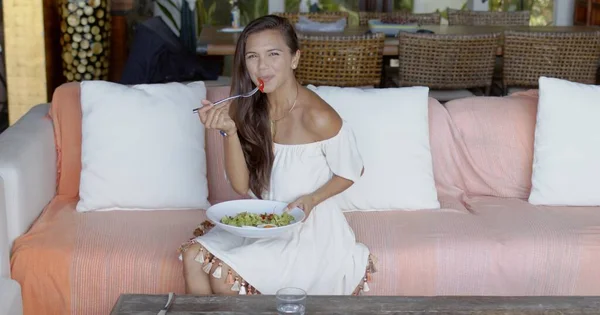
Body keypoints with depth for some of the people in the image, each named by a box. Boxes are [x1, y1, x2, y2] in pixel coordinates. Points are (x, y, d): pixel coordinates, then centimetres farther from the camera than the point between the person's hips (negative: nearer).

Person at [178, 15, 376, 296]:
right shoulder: (249, 108, -4)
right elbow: (242, 186, -7)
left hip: (309, 228, -5)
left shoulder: (317, 117, -21)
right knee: (193, 256, -13)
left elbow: (351, 172, -5)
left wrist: (310, 199, -21)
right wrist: (229, 130, -20)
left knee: (223, 274, -19)